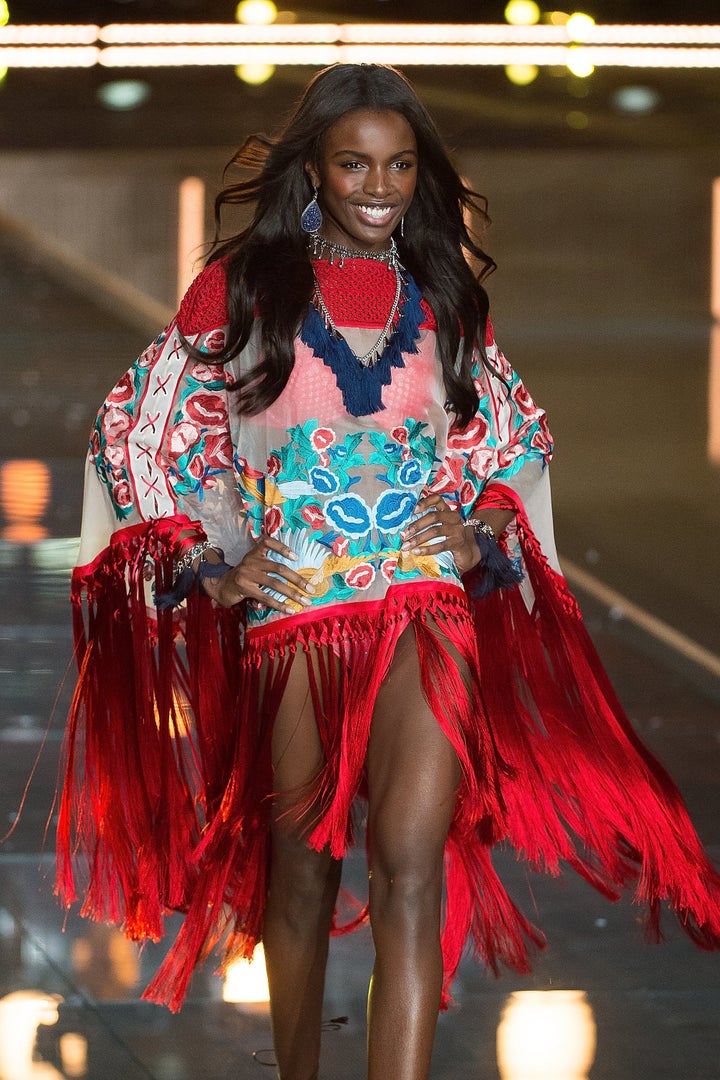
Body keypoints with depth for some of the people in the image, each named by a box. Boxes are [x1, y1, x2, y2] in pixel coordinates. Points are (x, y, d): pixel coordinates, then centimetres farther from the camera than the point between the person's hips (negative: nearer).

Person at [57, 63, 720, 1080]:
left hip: (429, 604, 1)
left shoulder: (447, 297, 12)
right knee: (301, 869, 9)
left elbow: (513, 442, 24)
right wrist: (205, 566, -1)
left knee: (411, 855, -18)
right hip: (289, 609, 0)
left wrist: (483, 532, 5)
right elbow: (140, 429, 7)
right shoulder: (241, 285, 4)